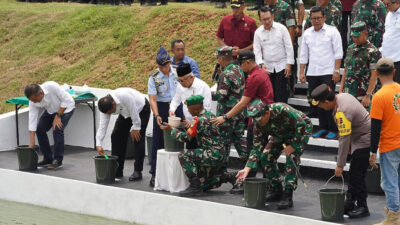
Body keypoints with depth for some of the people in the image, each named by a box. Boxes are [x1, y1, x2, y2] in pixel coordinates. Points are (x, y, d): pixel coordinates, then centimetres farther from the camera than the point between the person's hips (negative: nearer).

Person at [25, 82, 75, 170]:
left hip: (65, 107, -5)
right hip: (51, 110, 6)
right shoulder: (33, 101, -21)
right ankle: (48, 159, 6)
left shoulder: (52, 86, -38)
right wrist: (31, 145, -22)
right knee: (40, 129, -7)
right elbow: (32, 121, -20)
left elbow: (66, 100, -27)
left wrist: (58, 116, -25)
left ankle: (58, 160, -13)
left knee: (57, 129, -23)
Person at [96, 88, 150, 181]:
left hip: (141, 109, -6)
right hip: (126, 113, 6)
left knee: (137, 138, -15)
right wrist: (99, 144, -27)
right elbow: (102, 126, -20)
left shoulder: (124, 96, -42)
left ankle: (137, 172, -9)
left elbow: (134, 112, -31)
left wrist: (136, 128, -20)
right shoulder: (106, 106, -21)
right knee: (116, 136, -2)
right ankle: (117, 171, 7)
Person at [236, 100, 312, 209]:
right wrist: (247, 169, -24)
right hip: (281, 134, 7)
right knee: (266, 156, -6)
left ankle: (288, 195, -23)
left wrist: (293, 145, -30)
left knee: (292, 157, -25)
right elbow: (257, 147, -14)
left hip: (301, 131, -6)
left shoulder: (281, 110, -38)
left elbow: (301, 124, -32)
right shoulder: (258, 125, -18)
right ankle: (276, 189, 9)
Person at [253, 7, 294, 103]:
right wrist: (261, 64, -13)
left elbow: (289, 47, -3)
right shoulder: (258, 32, 3)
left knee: (281, 95, -7)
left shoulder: (281, 28, -4)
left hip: (281, 66, -2)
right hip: (267, 67, 3)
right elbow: (257, 50, 2)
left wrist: (289, 64, -8)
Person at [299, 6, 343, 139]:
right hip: (312, 73, 5)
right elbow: (303, 55, 16)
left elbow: (338, 53, -3)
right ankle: (323, 128, 16)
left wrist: (336, 71, -10)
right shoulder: (307, 33, 12)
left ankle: (333, 129, -1)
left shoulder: (332, 31, -1)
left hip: (328, 73, -5)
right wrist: (301, 72, 10)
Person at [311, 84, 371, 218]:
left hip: (364, 142, -10)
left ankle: (362, 207, 0)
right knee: (353, 174, 14)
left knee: (357, 175, -8)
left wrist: (340, 165, -21)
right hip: (359, 139, 10)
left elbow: (344, 140, -26)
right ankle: (350, 203, 20)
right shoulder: (341, 96, 0)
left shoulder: (342, 113, -29)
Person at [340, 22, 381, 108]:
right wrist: (341, 90, 11)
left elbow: (374, 75, -13)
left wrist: (368, 96, -17)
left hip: (362, 96, -6)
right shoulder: (350, 48, 14)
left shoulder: (372, 52, -9)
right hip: (348, 93, 6)